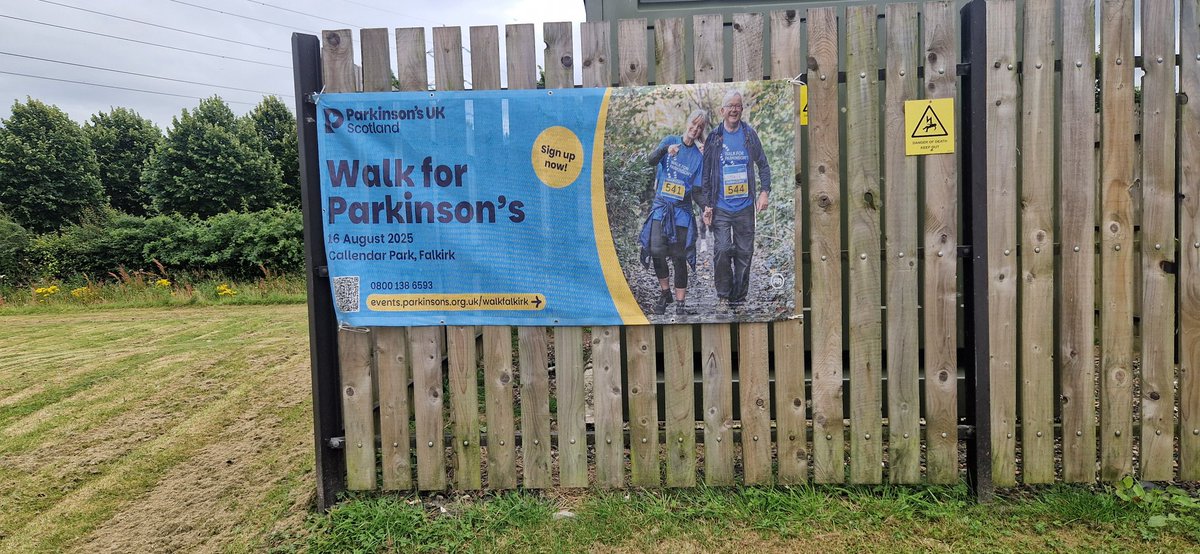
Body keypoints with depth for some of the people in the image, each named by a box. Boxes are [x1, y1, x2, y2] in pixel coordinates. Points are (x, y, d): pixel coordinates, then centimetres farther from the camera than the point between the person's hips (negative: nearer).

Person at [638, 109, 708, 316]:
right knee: (656, 250, -14)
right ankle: (664, 292, 10)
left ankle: (679, 303, 9)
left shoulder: (699, 156, 5)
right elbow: (652, 161, -14)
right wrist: (666, 150, -31)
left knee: (680, 257, -1)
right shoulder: (670, 141, 3)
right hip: (661, 206, -1)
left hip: (682, 210, 1)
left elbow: (696, 190, 2)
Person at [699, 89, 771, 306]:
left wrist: (764, 191, -1)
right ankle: (723, 293, 7)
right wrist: (706, 204, 0)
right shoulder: (714, 137, 2)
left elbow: (763, 165, 11)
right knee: (722, 250, -11)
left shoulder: (750, 134, 4)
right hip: (720, 207, -1)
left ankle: (739, 298, 17)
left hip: (745, 206, 1)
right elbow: (705, 173, 4)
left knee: (744, 252, 5)